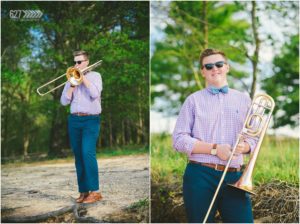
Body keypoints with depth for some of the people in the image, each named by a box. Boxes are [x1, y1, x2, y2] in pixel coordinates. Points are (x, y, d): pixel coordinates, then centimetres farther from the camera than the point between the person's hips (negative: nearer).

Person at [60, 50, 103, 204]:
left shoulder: (95, 76, 6)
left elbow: (95, 94, -14)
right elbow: (64, 101, 6)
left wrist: (83, 77, -8)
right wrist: (72, 84, -3)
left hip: (91, 120, -5)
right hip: (74, 120, 5)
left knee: (88, 153, -18)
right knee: (78, 156, 3)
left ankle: (95, 191, -16)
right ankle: (83, 191, 8)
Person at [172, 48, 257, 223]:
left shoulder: (243, 99, 14)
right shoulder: (194, 100, 5)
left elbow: (252, 139, 15)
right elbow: (179, 140, -2)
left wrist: (244, 146, -9)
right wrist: (214, 148, -11)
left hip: (235, 176, 2)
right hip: (201, 175, -2)